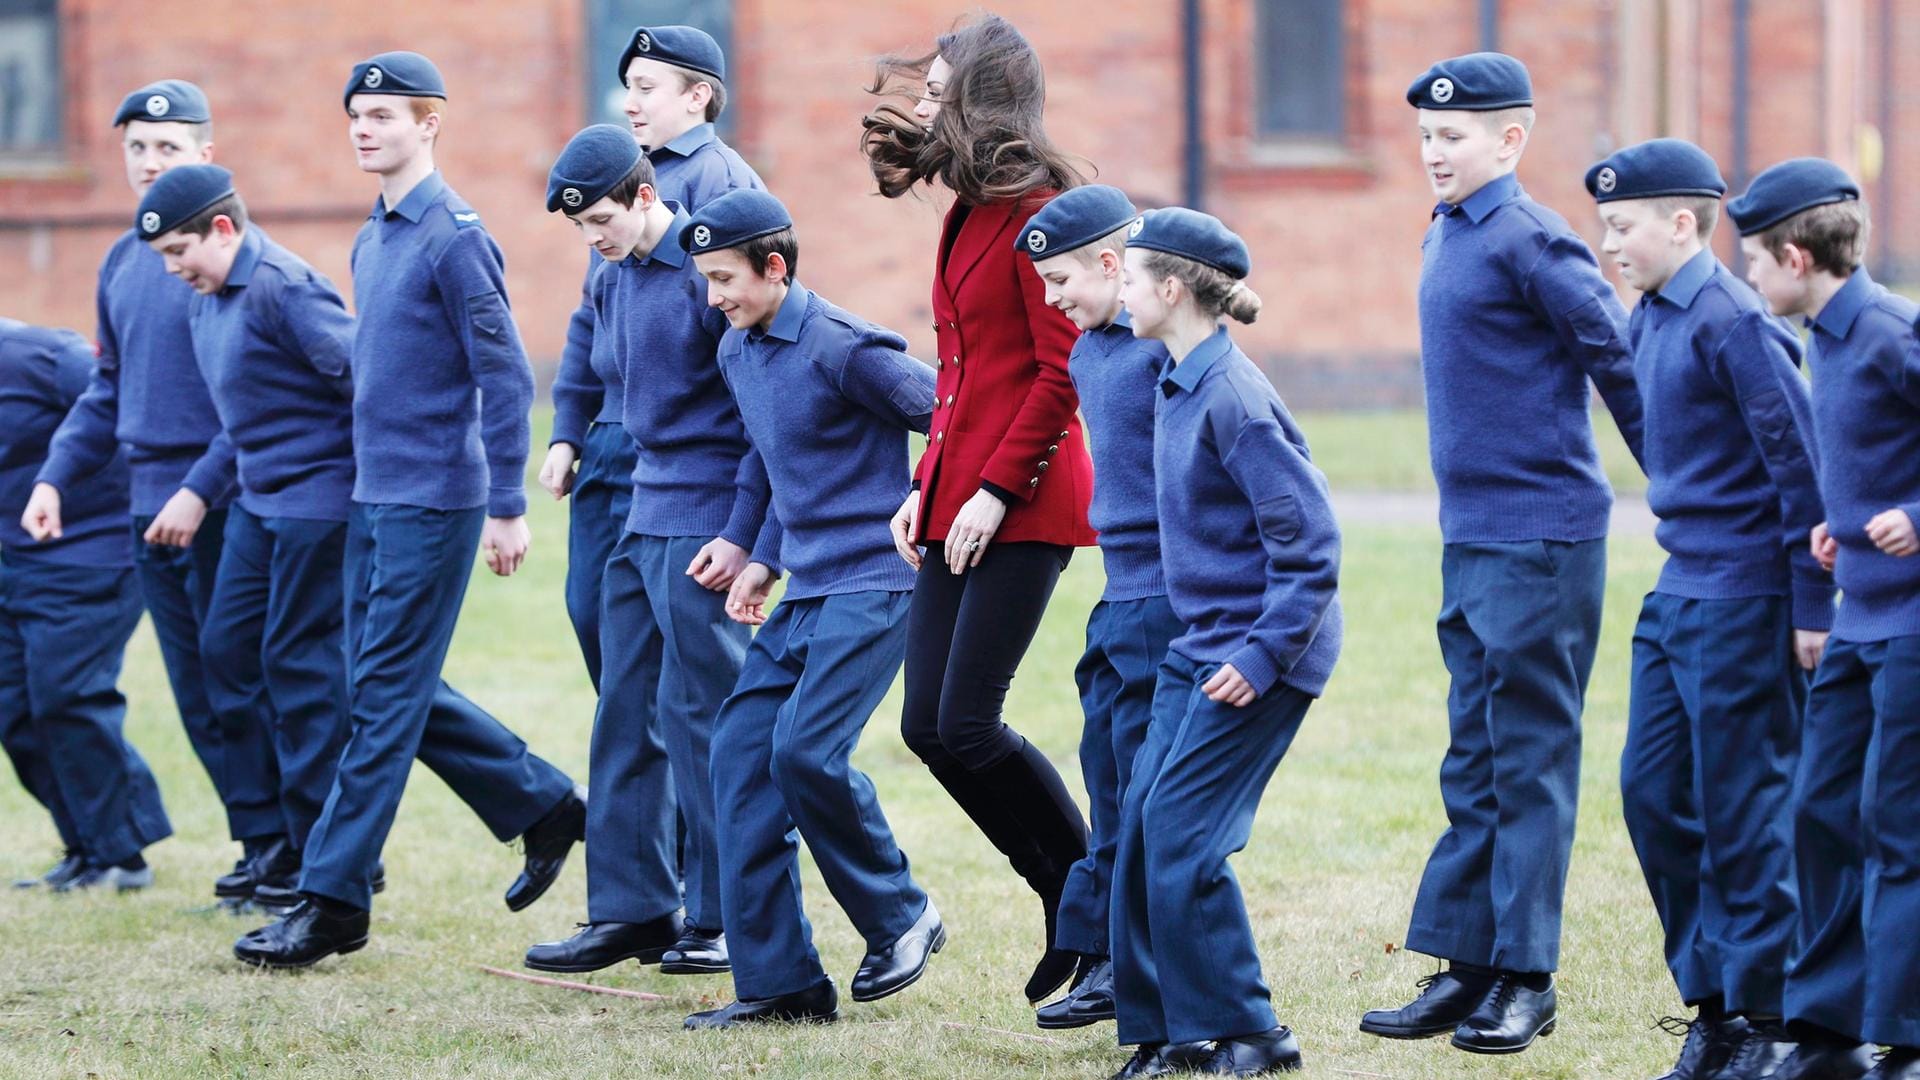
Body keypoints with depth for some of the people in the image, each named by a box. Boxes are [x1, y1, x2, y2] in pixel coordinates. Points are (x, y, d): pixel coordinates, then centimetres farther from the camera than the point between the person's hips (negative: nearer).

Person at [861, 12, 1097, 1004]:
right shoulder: (969, 214, 16)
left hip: (1023, 504, -9)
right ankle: (1068, 897, 15)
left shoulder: (1034, 213, -11)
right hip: (957, 498, 9)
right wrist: (924, 487, 12)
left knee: (965, 725, -10)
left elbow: (1062, 372, -15)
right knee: (927, 725, 4)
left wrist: (996, 490, -17)